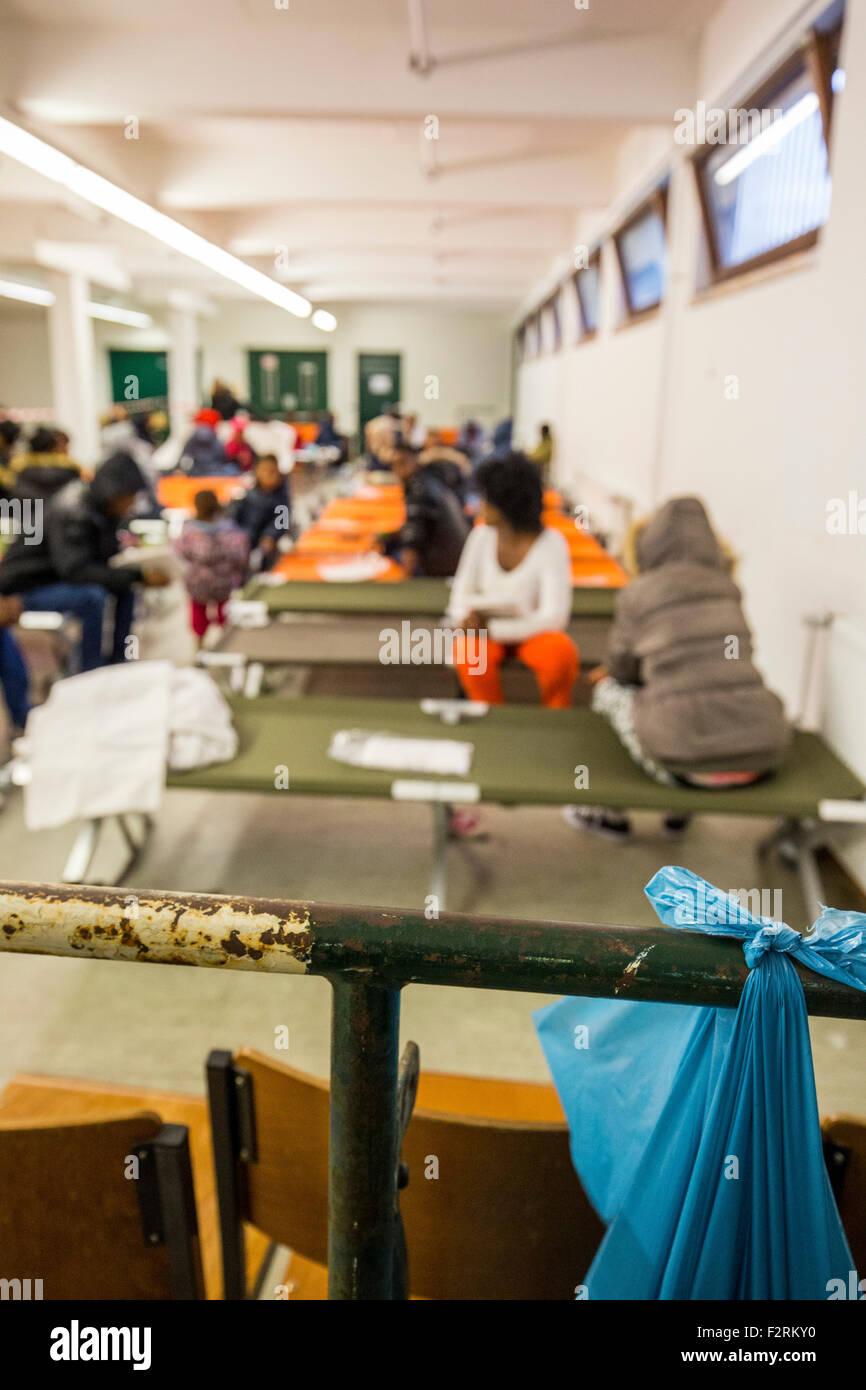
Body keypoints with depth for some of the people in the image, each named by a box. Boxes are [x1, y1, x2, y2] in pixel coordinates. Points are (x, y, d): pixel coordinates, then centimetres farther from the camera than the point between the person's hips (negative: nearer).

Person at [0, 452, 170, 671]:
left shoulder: (102, 508, -1)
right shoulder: (70, 514, -28)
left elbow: (107, 555, 6)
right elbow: (75, 569, -38)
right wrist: (137, 574, -41)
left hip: (58, 577, 9)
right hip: (26, 586, -9)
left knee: (126, 588, 0)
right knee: (92, 596, -33)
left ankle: (117, 660, 5)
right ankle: (90, 673, -25)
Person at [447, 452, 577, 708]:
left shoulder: (550, 543, -14)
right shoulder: (482, 536, -4)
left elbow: (554, 616, -18)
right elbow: (461, 593, 1)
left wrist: (493, 629, -24)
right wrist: (464, 618, -23)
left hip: (531, 629, -2)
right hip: (487, 629, 2)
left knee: (561, 654, -33)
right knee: (469, 654, -32)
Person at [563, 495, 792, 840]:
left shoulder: (637, 595, -2)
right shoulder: (727, 588, 12)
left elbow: (621, 670, 11)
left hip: (688, 764, -5)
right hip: (762, 758, 5)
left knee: (609, 689, 19)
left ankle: (610, 812, 31)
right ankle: (679, 811, 35)